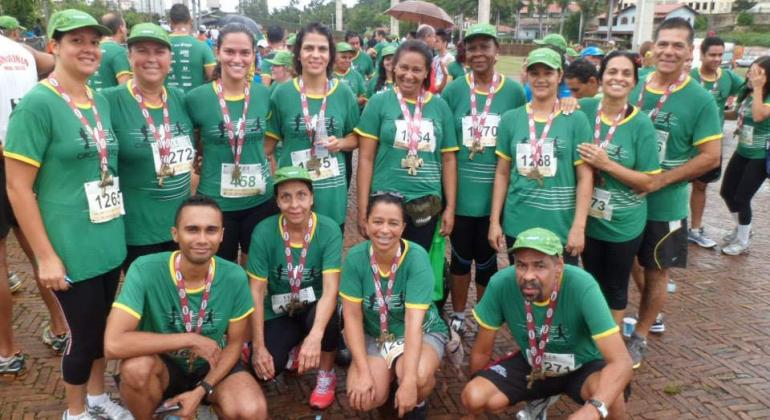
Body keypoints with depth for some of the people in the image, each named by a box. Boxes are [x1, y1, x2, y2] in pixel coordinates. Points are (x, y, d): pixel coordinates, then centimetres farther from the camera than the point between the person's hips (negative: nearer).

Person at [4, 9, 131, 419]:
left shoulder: (101, 101, 6)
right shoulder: (36, 103, -14)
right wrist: (46, 256, -15)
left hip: (110, 242, 6)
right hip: (71, 249, -6)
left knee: (104, 326, 19)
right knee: (85, 333, 6)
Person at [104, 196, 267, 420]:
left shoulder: (235, 277, -18)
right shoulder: (145, 270, -25)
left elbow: (234, 344, -5)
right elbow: (113, 344, -33)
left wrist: (201, 390, -16)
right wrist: (190, 339, -30)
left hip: (213, 366, 1)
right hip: (163, 366, -1)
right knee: (137, 366, -35)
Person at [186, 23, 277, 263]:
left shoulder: (263, 94, -1)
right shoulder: (196, 98, -10)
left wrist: (253, 156, 3)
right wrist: (215, 157, -7)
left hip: (261, 199, 3)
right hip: (216, 203, -2)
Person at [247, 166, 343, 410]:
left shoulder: (329, 230, -20)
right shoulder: (263, 232, -17)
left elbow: (331, 290, -27)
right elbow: (256, 292, -13)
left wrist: (315, 336, -43)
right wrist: (258, 346, -19)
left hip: (315, 307, -1)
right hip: (280, 313, 1)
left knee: (325, 318, -35)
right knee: (264, 370, -21)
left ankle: (327, 374, -4)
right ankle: (293, 352, 16)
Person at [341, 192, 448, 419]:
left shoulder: (417, 258, -25)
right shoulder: (355, 257, -17)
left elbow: (414, 321, -30)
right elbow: (352, 316, -13)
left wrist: (409, 381, -36)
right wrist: (363, 372, -20)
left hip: (422, 333, -2)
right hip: (374, 336, 3)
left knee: (418, 376, -34)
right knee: (362, 398, -20)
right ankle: (388, 374, 15)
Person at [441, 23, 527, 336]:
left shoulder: (514, 91, -2)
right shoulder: (453, 90, -3)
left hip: (496, 193, 0)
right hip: (460, 192, 0)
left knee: (486, 259, 13)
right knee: (461, 257, 12)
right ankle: (458, 316, 31)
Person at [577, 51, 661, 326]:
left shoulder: (641, 124, -13)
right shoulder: (583, 109, -8)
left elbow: (648, 182, -10)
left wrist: (607, 164, -23)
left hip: (624, 224, -2)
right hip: (588, 218, 2)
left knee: (616, 287, 15)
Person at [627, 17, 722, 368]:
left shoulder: (700, 99, -10)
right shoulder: (633, 86, -1)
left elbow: (710, 156, -11)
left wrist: (658, 181, -18)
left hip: (664, 205, -3)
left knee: (655, 273, 11)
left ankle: (639, 338, 28)